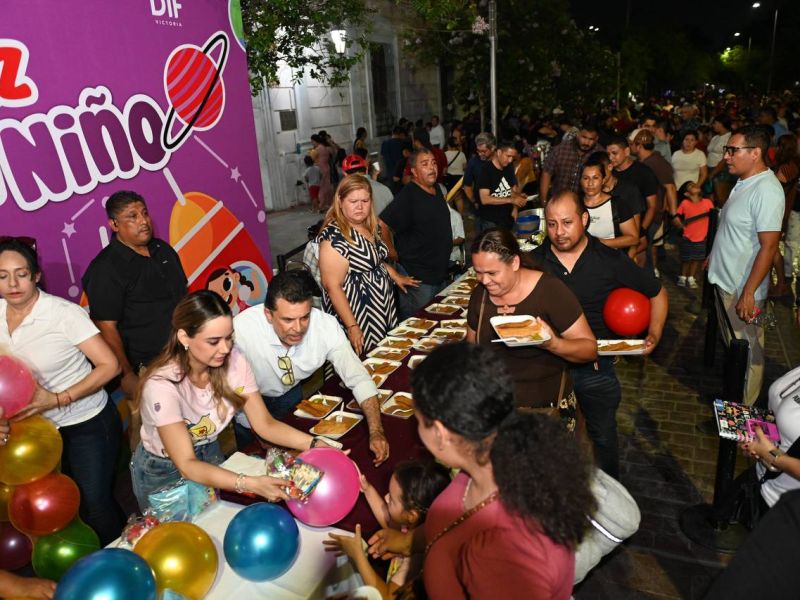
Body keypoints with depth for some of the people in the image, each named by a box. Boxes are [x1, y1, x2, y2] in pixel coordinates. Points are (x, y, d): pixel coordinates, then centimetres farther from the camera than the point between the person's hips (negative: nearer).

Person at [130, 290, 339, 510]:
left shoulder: (234, 360, -22)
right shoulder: (162, 384, -33)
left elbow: (265, 424, -16)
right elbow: (186, 465, -33)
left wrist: (315, 445, -31)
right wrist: (250, 484, -46)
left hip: (210, 455, 4)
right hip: (162, 472, -4)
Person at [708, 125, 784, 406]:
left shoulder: (766, 191, -22)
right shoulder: (744, 182, 7)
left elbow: (768, 247, -25)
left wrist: (748, 293, -25)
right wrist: (714, 255, 25)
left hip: (742, 290, -9)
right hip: (726, 280, 9)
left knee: (746, 350, 6)